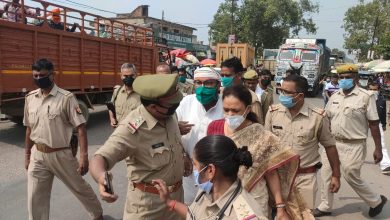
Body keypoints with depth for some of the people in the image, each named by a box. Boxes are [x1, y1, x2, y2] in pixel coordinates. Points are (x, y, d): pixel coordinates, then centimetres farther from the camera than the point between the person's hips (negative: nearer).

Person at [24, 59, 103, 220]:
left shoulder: (66, 98, -14)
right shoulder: (30, 98, 2)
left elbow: (81, 128, -17)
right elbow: (29, 129, 12)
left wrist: (84, 157, -23)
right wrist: (27, 155, 15)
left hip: (61, 155, -4)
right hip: (37, 156, 4)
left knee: (80, 188, 15)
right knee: (35, 199, 10)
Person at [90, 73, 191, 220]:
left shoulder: (169, 114, -8)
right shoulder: (132, 128, -28)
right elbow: (99, 159, -35)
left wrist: (183, 157, -3)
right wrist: (101, 177, -55)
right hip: (148, 202, -6)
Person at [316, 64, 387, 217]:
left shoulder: (366, 97, -11)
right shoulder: (334, 97, 5)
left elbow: (374, 124, -10)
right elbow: (326, 119, 13)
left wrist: (378, 148, -10)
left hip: (354, 146, -6)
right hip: (334, 143, 6)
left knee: (351, 177, 3)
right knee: (326, 174, 11)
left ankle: (376, 201, 31)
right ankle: (325, 207, 29)